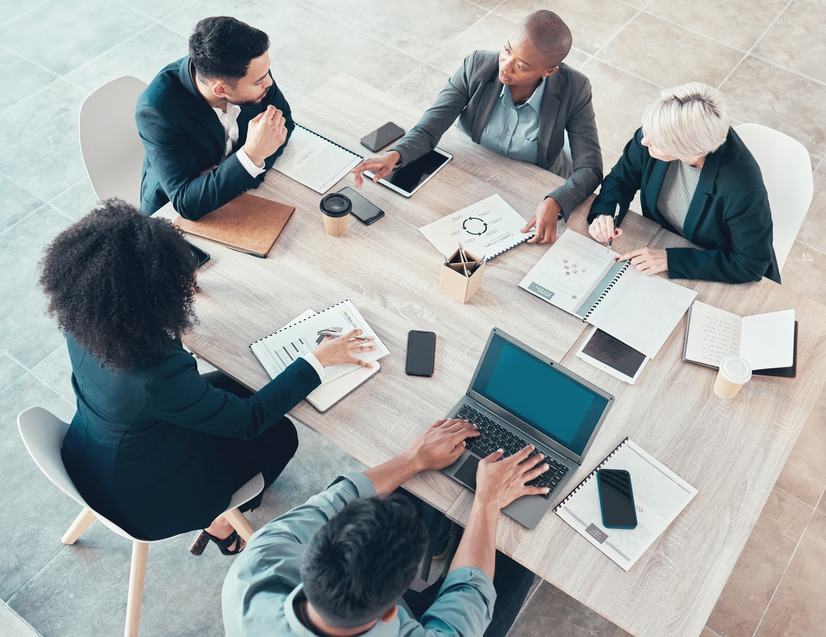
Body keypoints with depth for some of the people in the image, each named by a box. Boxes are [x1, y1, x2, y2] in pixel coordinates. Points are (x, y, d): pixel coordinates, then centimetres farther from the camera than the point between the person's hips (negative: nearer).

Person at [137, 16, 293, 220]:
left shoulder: (249, 69, -20)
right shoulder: (156, 110, -32)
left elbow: (284, 121, -3)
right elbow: (186, 203, -32)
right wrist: (252, 156, -42)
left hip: (239, 189, 7)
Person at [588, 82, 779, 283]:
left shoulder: (742, 186, -35)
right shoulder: (659, 130, -20)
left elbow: (751, 264, -23)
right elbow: (621, 178, -1)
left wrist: (671, 259, -26)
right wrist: (603, 214, -21)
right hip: (659, 248, 3)